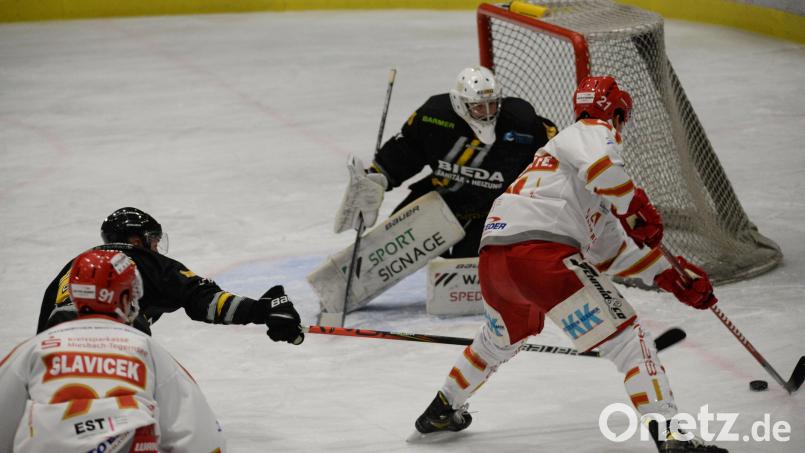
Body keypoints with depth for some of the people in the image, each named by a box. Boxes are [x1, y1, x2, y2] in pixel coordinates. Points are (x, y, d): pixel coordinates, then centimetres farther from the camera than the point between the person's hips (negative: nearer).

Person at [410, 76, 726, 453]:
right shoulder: (593, 131, 8)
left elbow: (613, 248, 34)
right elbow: (599, 165, -18)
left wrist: (671, 276, 31)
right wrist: (635, 208, -10)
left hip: (492, 260, 10)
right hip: (539, 250, -10)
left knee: (502, 337, 39)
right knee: (628, 339, -7)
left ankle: (440, 412, 52)